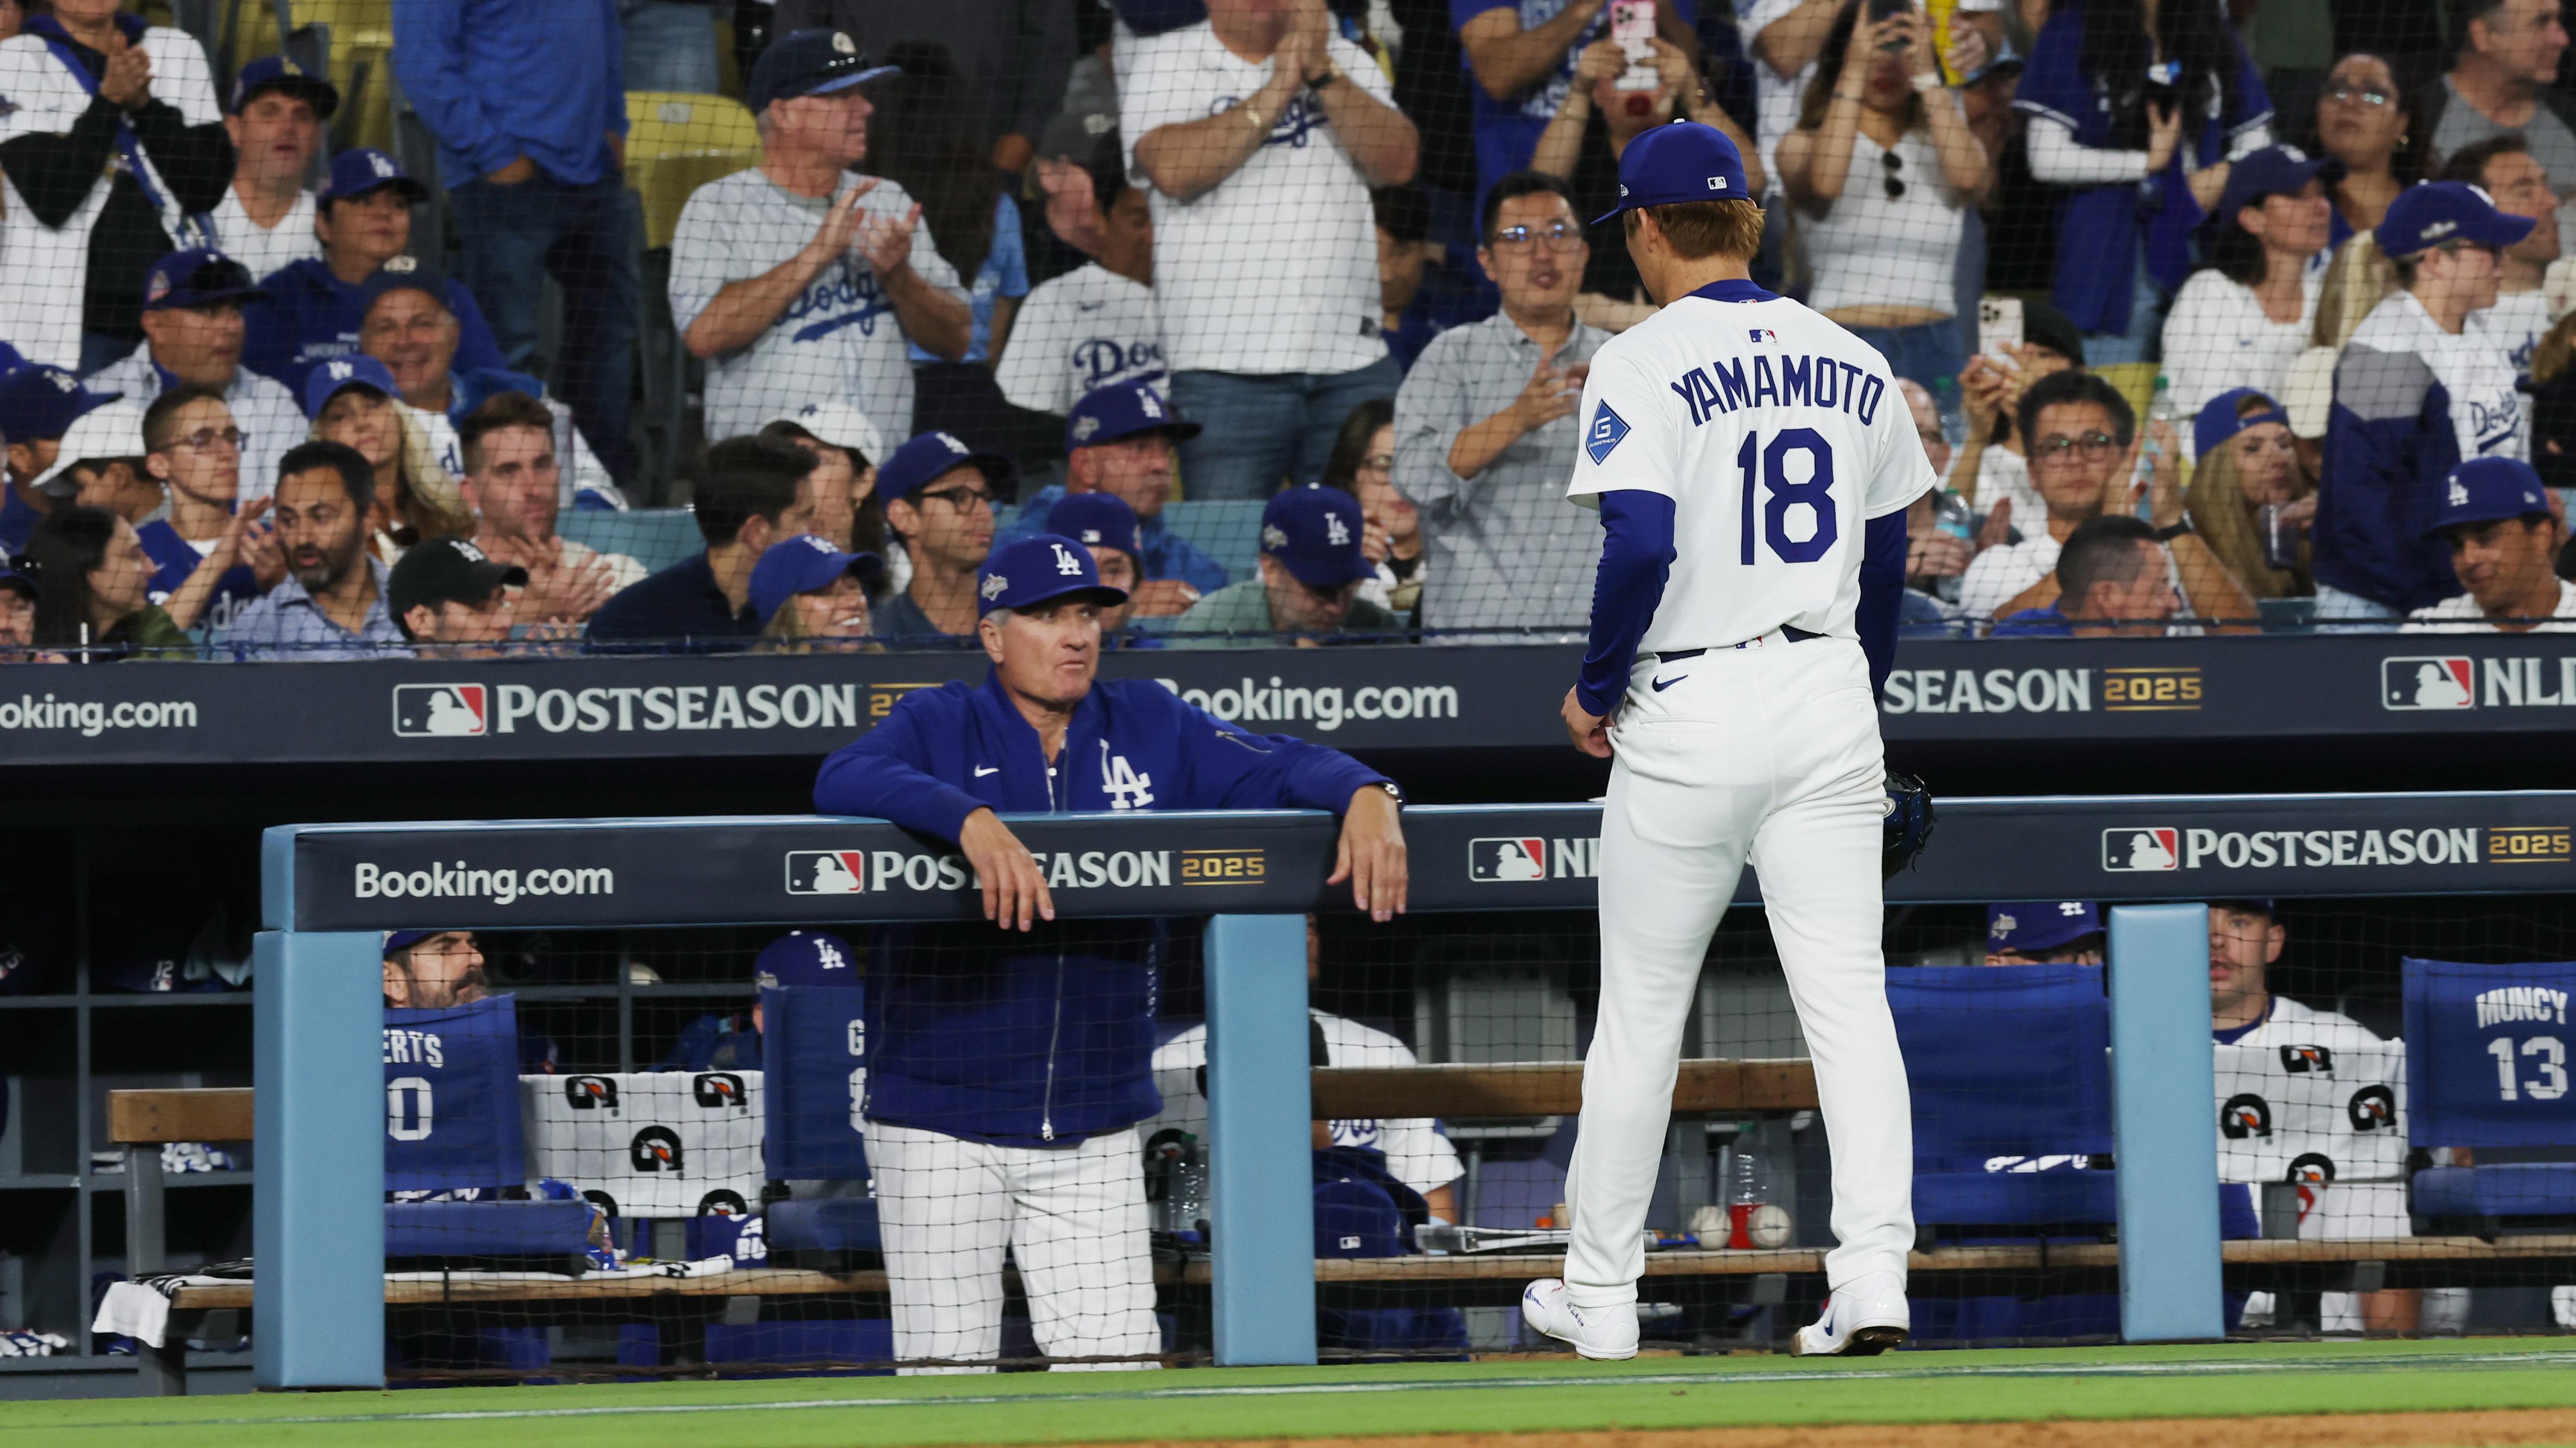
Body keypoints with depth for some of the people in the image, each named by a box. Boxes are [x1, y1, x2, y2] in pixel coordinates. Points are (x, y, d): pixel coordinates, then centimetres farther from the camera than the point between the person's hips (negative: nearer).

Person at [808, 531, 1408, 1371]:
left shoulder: (1150, 728, 8)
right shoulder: (940, 726, -2)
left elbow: (1284, 766, 0)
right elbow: (844, 781, -22)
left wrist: (1365, 795, -23)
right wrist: (970, 820, -39)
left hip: (1096, 1131, 3)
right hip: (944, 1127, -3)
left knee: (1119, 1360, -2)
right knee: (948, 1363, -3)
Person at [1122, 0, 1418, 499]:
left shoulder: (1346, 61, 16)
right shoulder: (1162, 62, 7)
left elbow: (1397, 162, 2)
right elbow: (1175, 170, -11)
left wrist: (1322, 73, -8)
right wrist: (1279, 88, -7)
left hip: (1352, 363, 3)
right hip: (1224, 365, -3)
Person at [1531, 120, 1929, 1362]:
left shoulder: (1644, 364, -10)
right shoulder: (1852, 363, 8)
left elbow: (1642, 546, -20)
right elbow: (1887, 557, 14)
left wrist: (1595, 689, -6)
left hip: (1689, 713, -4)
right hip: (1828, 700, 4)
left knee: (1639, 1015, 7)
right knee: (1848, 1001, 1)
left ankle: (1600, 1295, 16)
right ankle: (1872, 1279, -10)